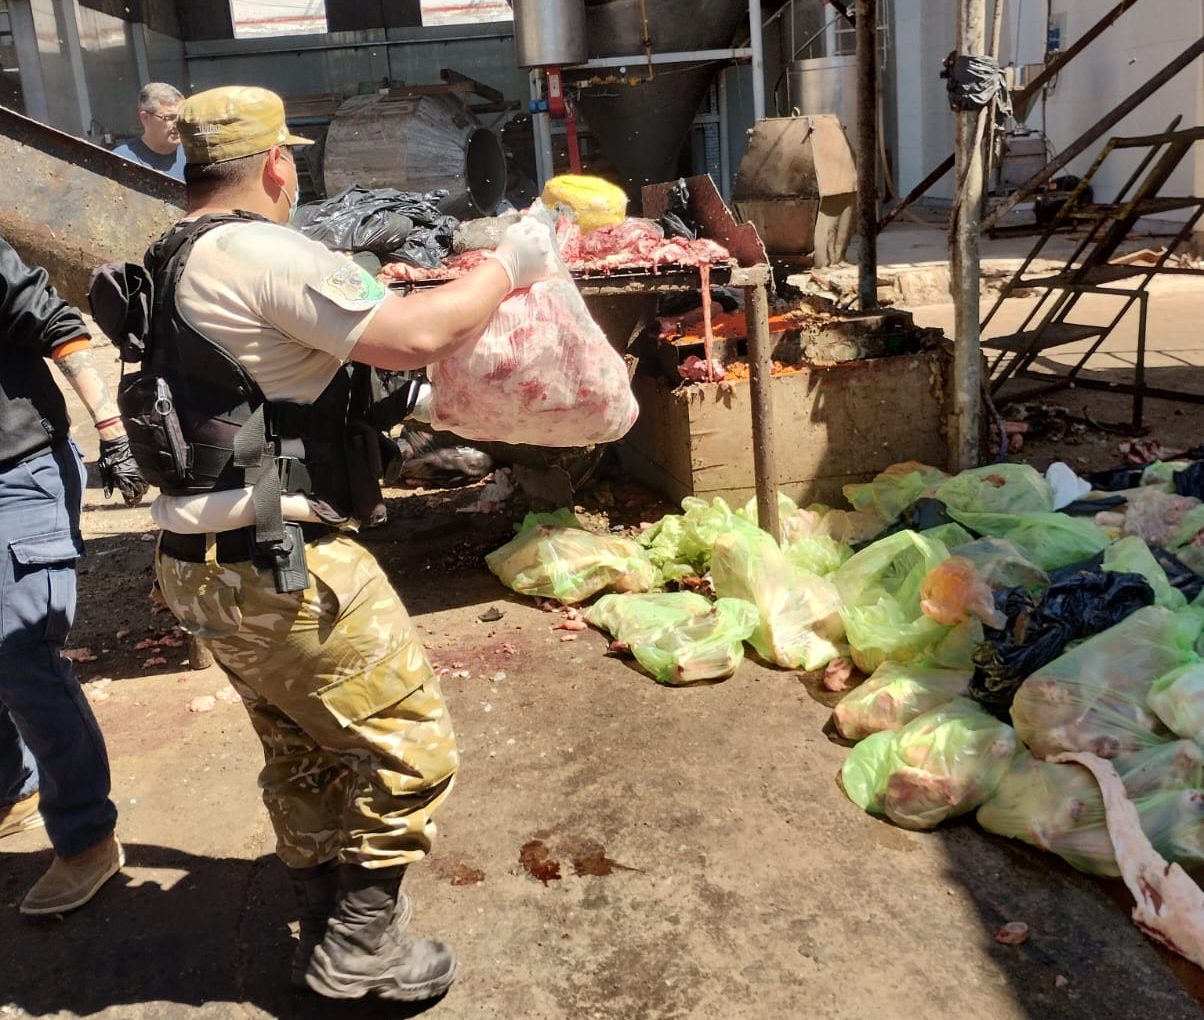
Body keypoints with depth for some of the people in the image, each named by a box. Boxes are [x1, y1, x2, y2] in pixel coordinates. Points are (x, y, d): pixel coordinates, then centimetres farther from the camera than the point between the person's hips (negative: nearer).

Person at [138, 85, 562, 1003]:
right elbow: (414, 339, -24)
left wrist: (372, 300, 23)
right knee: (412, 750, 5)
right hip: (283, 567, -10)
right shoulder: (262, 254, -17)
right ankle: (357, 952, 19)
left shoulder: (176, 263, 12)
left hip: (206, 566, 10)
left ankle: (332, 928, 41)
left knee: (304, 757, 24)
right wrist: (507, 268, -8)